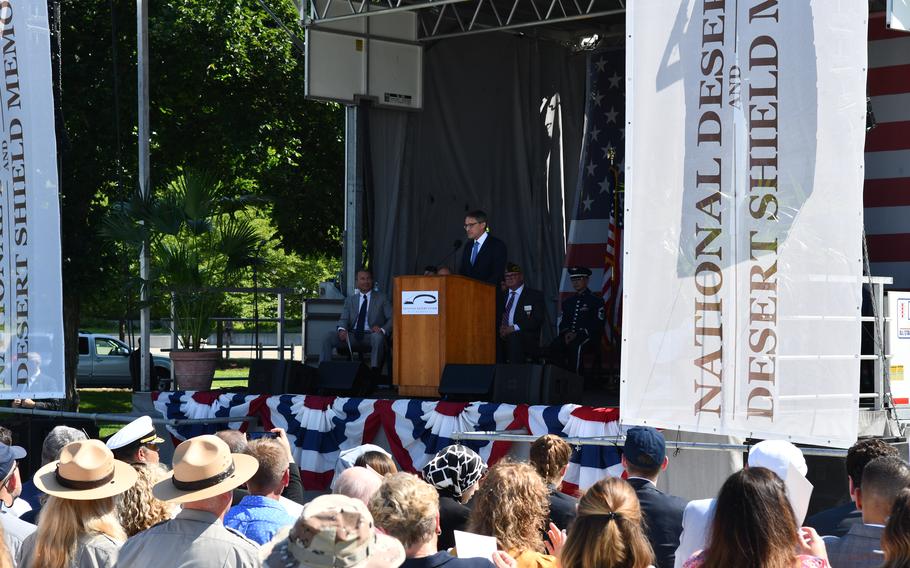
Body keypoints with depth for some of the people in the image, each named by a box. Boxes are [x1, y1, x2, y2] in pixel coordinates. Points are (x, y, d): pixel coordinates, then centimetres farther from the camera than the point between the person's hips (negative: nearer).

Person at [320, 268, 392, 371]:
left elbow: (391, 318, 5)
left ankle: (374, 369, -37)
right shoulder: (350, 300, 20)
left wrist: (383, 330, -17)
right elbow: (344, 319, 11)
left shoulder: (381, 298, 12)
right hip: (352, 335, 3)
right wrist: (342, 329, -14)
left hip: (371, 335, -3)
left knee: (378, 336, -38)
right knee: (328, 337, -20)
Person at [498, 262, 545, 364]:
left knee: (514, 337, -33)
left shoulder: (535, 295, 8)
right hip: (502, 338, 4)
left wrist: (514, 328, -14)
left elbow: (538, 320, -4)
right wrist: (500, 329, -7)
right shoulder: (502, 295, 22)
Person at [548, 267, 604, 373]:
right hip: (568, 336, 4)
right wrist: (566, 333, -5)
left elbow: (598, 325, -4)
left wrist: (578, 334, -14)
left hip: (587, 336, -4)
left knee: (576, 346, -38)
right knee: (554, 346, -29)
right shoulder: (568, 301, 23)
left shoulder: (596, 301, 5)